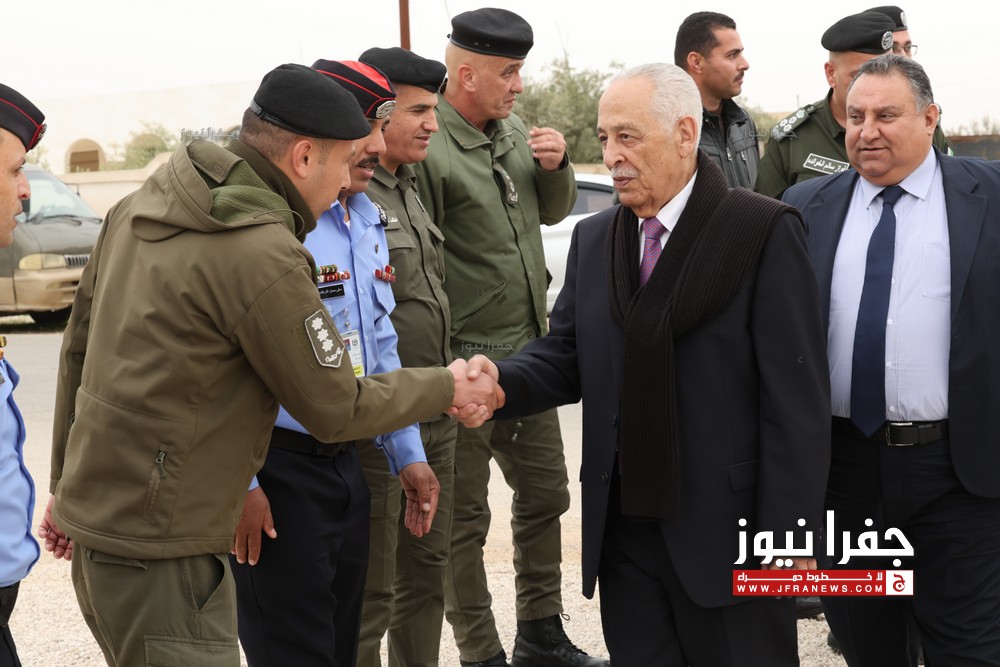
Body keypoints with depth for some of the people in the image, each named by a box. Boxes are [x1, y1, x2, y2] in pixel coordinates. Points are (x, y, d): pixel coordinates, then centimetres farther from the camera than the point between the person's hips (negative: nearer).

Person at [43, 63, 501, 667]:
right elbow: (337, 410, -12)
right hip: (157, 549, -9)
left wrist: (68, 482, 24)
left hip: (98, 510, 9)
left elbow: (80, 343, 14)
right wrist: (448, 387, 4)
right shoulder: (264, 256, -21)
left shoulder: (140, 207, 6)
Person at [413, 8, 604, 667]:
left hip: (528, 352, 8)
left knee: (546, 494, 18)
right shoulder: (427, 148, -18)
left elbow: (554, 210, 20)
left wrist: (556, 166, -2)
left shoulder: (514, 129, 6)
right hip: (464, 364, -8)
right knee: (465, 517, 5)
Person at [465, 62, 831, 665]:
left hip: (725, 533, -5)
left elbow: (797, 400, -11)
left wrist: (787, 536, -13)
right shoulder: (593, 239, 11)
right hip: (622, 527, 5)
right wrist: (500, 381, -13)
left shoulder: (765, 231, -9)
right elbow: (566, 356, 9)